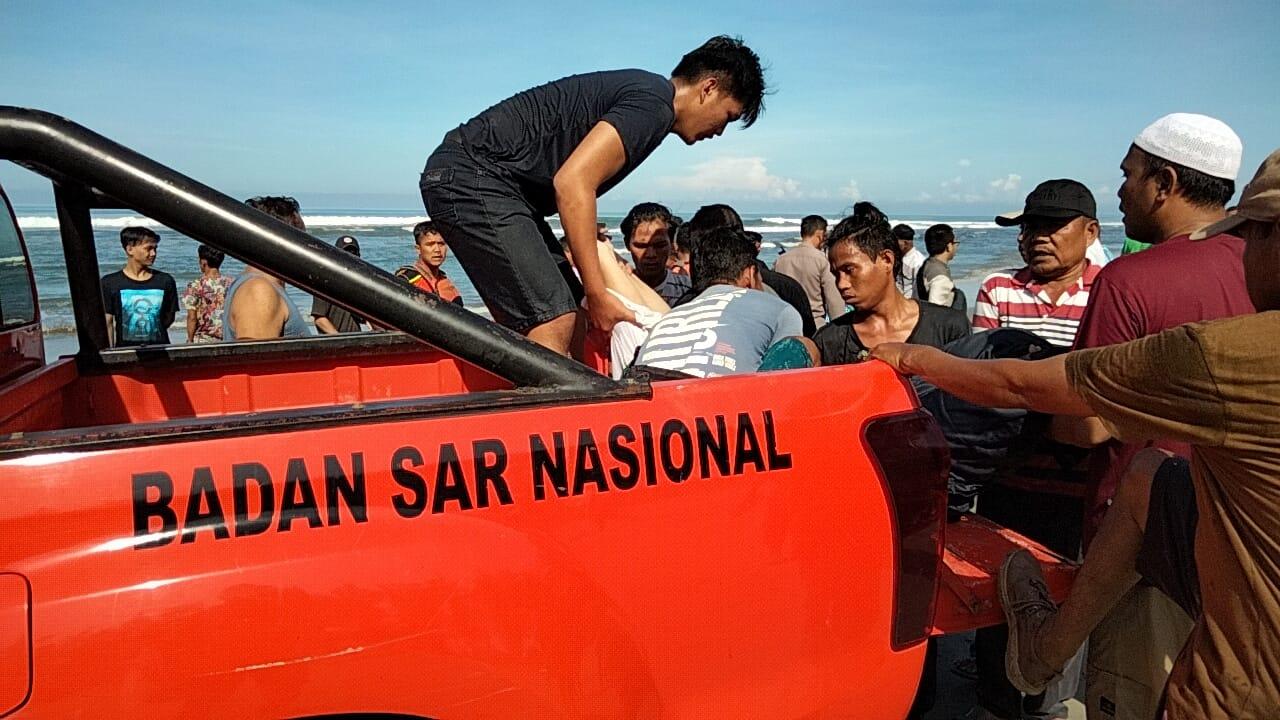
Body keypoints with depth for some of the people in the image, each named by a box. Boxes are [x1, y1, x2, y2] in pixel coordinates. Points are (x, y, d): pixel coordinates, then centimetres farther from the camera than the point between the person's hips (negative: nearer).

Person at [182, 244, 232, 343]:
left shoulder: (195, 286, -7)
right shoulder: (230, 284, 0)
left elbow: (192, 318, -7)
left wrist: (190, 340, 2)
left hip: (202, 340, -2)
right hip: (226, 340, 2)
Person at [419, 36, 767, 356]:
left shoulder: (640, 89, 19)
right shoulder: (653, 101, -12)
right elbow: (571, 184, -23)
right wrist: (597, 294, -18)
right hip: (473, 178, -10)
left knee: (563, 314, 9)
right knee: (553, 320, -15)